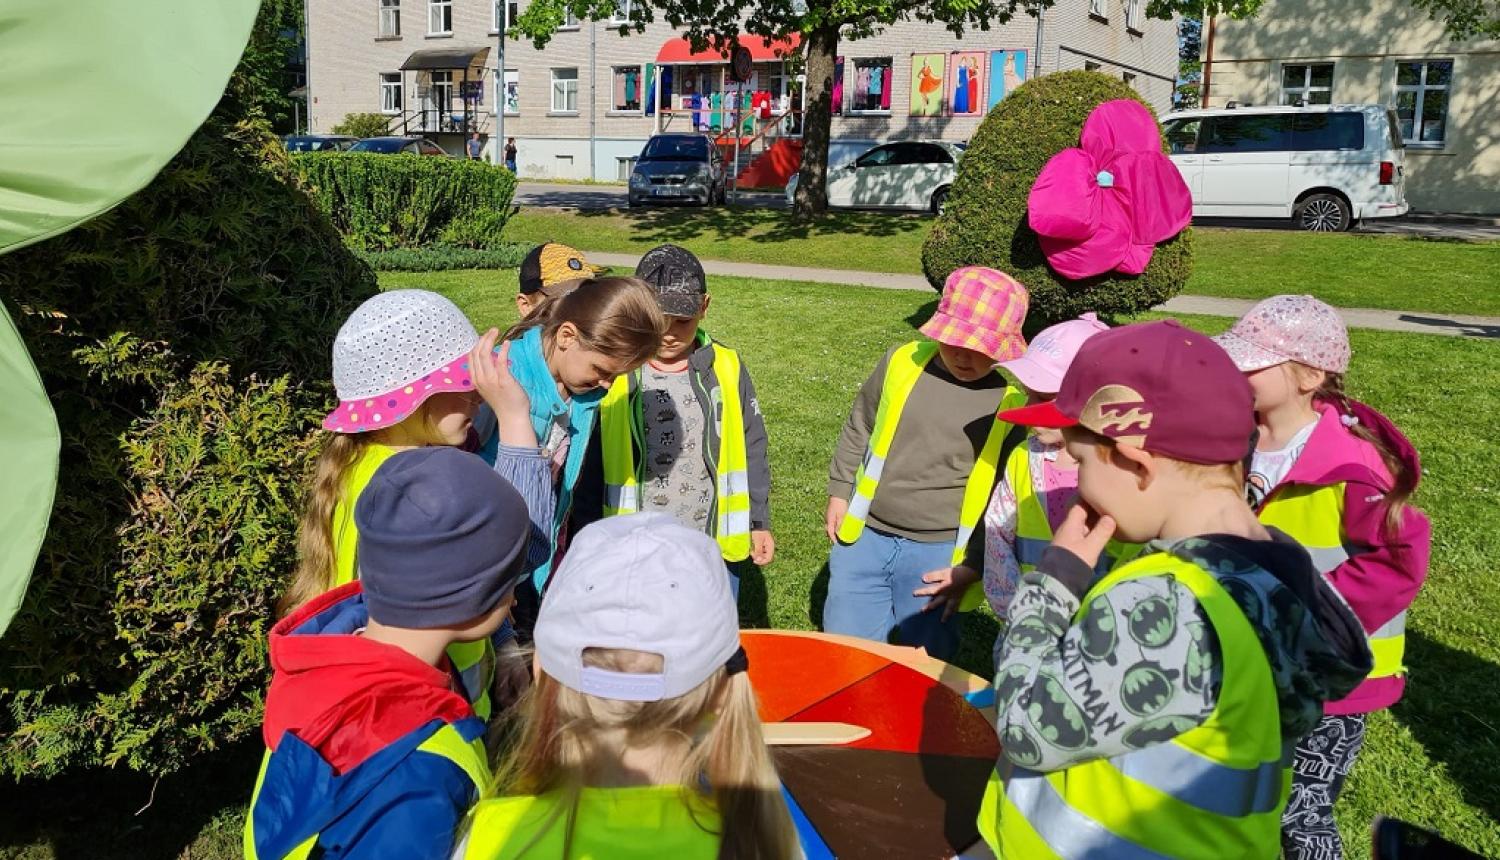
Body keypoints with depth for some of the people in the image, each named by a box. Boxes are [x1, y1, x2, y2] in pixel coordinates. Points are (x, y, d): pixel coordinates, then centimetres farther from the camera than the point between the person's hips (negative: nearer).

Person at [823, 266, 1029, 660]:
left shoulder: (1019, 396, -11)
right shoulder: (904, 362, -4)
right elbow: (858, 429, 12)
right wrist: (839, 492, 11)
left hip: (939, 553, -2)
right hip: (864, 537, 3)